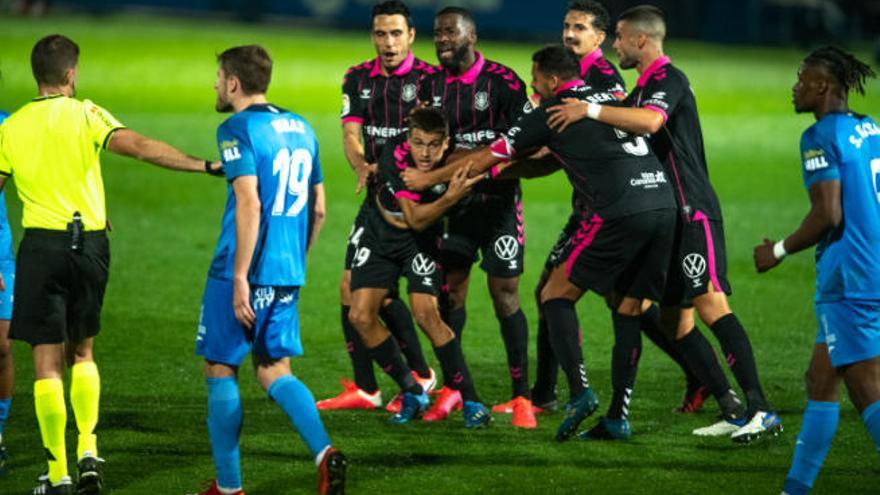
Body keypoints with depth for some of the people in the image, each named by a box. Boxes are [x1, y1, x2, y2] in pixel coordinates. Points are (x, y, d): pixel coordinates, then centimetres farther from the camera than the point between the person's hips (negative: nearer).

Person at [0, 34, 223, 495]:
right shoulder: (84, 114, -2)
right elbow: (138, 146, -15)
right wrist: (204, 165, -16)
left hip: (42, 244, -1)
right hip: (91, 242, 1)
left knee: (47, 362, 2)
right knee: (81, 352, 18)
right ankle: (88, 450, 3)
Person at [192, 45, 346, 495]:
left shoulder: (237, 129, -10)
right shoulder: (301, 128, 13)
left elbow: (249, 203, -19)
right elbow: (318, 209, 16)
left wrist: (240, 278, -20)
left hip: (243, 273, -7)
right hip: (288, 274, 7)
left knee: (220, 370, 5)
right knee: (274, 371, 10)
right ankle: (323, 452, -13)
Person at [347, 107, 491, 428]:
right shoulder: (394, 158, -30)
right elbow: (415, 218, -35)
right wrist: (450, 198, -49)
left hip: (421, 242, -1)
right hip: (381, 235, 1)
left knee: (426, 314, -19)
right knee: (361, 317, -7)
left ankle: (470, 400, -10)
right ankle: (411, 392, 10)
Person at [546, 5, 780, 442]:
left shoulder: (668, 79, -11)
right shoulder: (643, 86, 20)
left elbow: (650, 122, -32)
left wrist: (590, 110, -28)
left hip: (693, 213, -10)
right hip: (665, 219, 10)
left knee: (711, 303, -20)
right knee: (674, 319, 6)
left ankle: (760, 410, -26)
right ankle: (734, 413, 7)